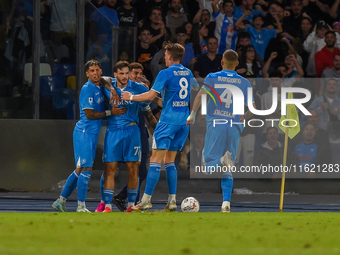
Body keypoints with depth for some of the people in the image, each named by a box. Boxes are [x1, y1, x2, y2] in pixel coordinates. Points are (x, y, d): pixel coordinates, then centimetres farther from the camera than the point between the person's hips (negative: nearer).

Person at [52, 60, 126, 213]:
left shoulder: (100, 86, 11)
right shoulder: (87, 89, -13)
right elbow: (89, 114, -15)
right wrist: (110, 112, -12)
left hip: (92, 133, 9)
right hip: (84, 132, -9)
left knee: (80, 170, 10)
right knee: (86, 169, -9)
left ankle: (61, 201, 17)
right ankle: (81, 207, -6)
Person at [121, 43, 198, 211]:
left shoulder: (166, 73, -9)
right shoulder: (188, 73, 12)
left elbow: (151, 95, -14)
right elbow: (196, 87, 34)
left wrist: (131, 97, 0)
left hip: (168, 120, -7)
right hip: (184, 121, 7)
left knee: (155, 160, -7)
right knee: (170, 161, 11)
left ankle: (146, 200, -11)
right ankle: (172, 201, 3)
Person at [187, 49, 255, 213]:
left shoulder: (212, 78, 5)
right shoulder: (244, 83, 10)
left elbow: (200, 95, -9)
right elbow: (252, 108, 8)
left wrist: (192, 115, 0)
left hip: (215, 125, -2)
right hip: (234, 127, 2)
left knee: (208, 164, -1)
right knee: (227, 171, 9)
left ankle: (223, 159, -32)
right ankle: (226, 202, -3)